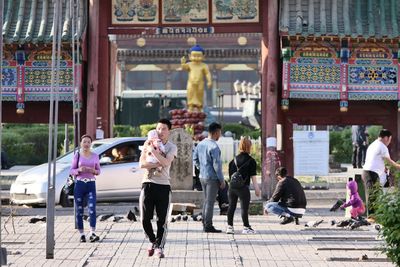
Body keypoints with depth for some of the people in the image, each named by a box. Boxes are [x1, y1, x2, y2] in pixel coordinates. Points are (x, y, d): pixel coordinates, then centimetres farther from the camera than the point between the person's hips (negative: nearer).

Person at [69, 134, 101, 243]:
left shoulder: (95, 156, 7)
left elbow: (98, 170, 14)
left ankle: (93, 233, -18)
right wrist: (79, 170, -15)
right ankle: (82, 234, 10)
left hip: (91, 185, 0)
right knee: (79, 210, 2)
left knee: (92, 208, -14)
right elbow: (71, 171, 5)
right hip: (79, 184, 0)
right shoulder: (77, 156, 3)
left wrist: (94, 171, -9)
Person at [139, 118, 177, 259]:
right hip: (148, 184, 1)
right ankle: (152, 241, 23)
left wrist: (152, 150, -15)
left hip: (163, 185, -1)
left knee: (162, 220, -1)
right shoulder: (148, 144, 7)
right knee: (145, 219, 0)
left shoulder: (171, 147, 4)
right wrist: (158, 163, -13)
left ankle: (159, 247, 8)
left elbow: (166, 162, -16)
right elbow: (141, 164, -4)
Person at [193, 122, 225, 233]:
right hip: (212, 178, -8)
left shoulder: (200, 144, 8)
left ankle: (205, 224, 21)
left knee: (206, 201, 16)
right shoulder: (214, 147, -18)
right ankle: (208, 226, 0)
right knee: (210, 202, -3)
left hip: (202, 177, 8)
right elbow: (216, 165, -18)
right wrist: (222, 180, -11)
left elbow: (195, 160, 14)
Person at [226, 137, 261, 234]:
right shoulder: (250, 161, -6)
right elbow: (253, 176, -7)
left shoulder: (234, 160, 8)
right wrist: (257, 189, -4)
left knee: (231, 207, 10)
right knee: (244, 208, 0)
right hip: (243, 188, -5)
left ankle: (229, 226, 13)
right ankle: (246, 227, 4)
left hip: (232, 187, 5)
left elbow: (231, 174, 11)